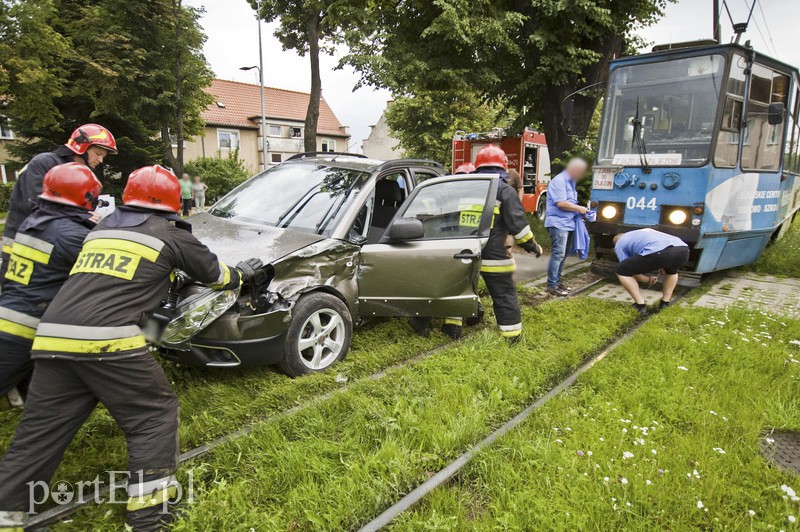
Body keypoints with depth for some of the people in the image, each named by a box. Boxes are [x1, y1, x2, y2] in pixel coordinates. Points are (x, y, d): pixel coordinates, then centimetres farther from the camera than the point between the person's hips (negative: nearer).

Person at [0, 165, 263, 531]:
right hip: (107, 341, -6)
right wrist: (241, 274, 41)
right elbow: (214, 274, 20)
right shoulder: (171, 236, 7)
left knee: (40, 431, 15)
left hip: (52, 337, 6)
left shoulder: (101, 227, 24)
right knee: (155, 415, 9)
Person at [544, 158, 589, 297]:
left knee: (563, 255, 13)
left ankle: (557, 281, 21)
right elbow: (561, 203, -20)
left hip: (568, 223, 10)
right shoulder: (559, 181, -13)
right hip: (558, 223, -10)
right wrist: (579, 208, -9)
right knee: (558, 253, -12)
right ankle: (552, 285, -8)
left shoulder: (571, 182, 17)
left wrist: (579, 211, 7)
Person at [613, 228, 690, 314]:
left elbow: (631, 271, 24)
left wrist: (648, 280, 39)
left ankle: (640, 305, 15)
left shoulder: (619, 244, 27)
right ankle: (665, 304, 32)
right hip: (683, 250, 6)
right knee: (672, 270, 42)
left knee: (621, 272, 17)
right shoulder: (646, 231, 44)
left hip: (658, 252, -6)